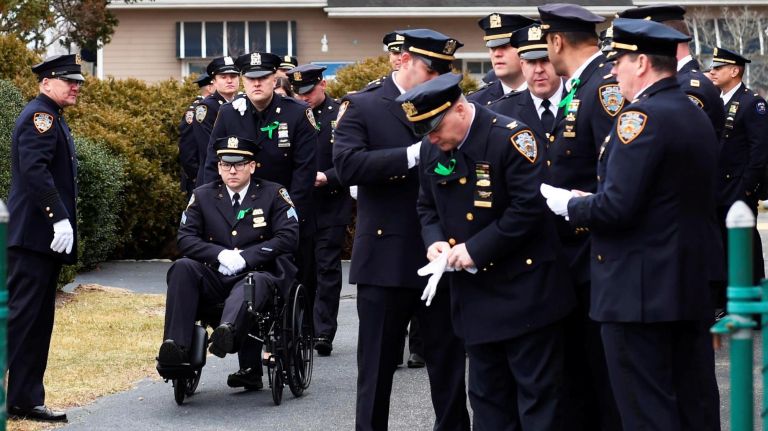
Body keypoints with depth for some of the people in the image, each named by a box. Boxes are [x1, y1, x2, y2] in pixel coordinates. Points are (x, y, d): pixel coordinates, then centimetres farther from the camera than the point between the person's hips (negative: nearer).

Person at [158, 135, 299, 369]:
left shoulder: (273, 194, 6)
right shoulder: (203, 196, 13)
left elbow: (289, 237, -6)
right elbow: (185, 238, 3)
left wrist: (245, 257, -13)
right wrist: (221, 254, -14)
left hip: (257, 273, -3)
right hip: (214, 277, 3)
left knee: (256, 283, -38)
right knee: (182, 268, -27)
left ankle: (228, 330, -70)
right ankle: (176, 347, -40)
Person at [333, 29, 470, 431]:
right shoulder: (362, 106, -3)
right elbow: (348, 165, -18)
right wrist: (413, 154, -23)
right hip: (386, 255, -3)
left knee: (449, 358, 9)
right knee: (377, 364, 6)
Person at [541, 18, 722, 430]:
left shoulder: (641, 117, -15)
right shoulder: (698, 117, 13)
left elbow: (617, 207, -22)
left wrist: (570, 204, -2)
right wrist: (591, 201, 16)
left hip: (640, 292, -9)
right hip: (693, 288, 9)